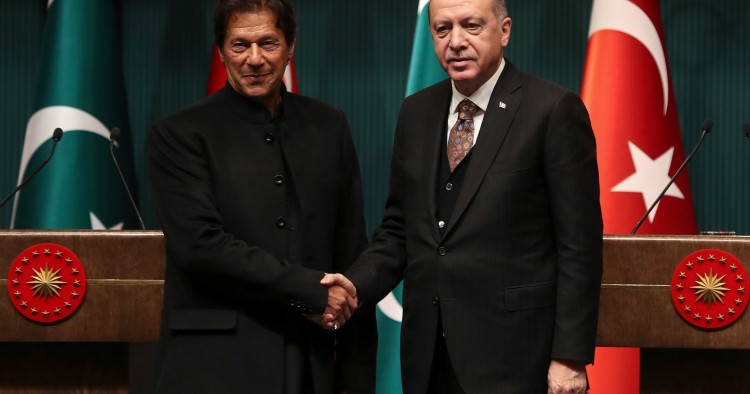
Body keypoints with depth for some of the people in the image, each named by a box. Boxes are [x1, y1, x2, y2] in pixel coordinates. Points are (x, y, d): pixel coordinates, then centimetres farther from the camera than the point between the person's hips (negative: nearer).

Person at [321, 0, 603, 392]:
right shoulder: (416, 112, 10)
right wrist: (357, 284, -4)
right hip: (428, 357, 5)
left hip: (512, 354, -5)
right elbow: (399, 228, 14)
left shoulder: (553, 110, -8)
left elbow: (579, 245, -9)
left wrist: (570, 357, -12)